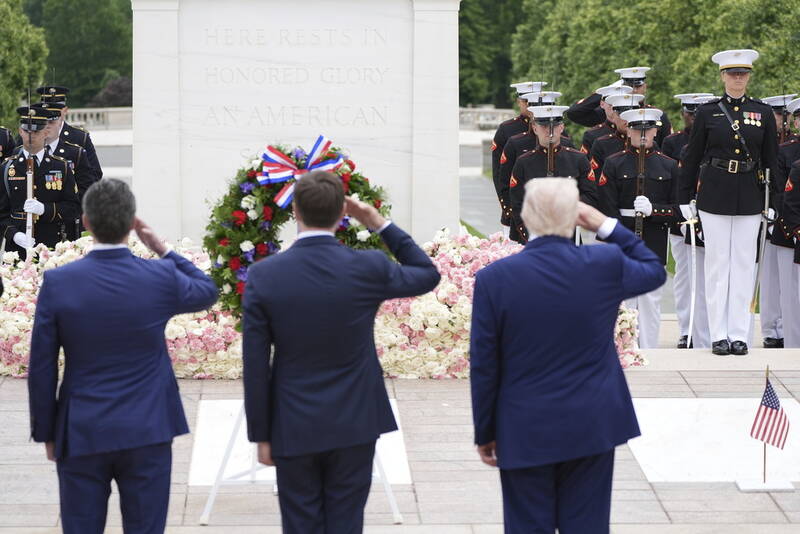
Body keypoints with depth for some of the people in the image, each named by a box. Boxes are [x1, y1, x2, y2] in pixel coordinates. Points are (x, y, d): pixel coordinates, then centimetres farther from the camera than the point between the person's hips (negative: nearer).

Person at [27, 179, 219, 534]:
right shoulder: (162, 278, -8)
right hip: (147, 434, 0)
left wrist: (46, 433, 7)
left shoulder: (58, 283, -9)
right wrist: (163, 251, 16)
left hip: (81, 436, 0)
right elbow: (207, 292, 17)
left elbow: (41, 369, -4)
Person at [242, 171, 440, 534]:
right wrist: (381, 226, 9)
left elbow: (255, 366, -7)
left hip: (294, 429, 0)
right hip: (353, 426, 0)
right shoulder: (369, 268, -10)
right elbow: (428, 275, 12)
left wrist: (261, 435, 2)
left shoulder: (262, 275, -10)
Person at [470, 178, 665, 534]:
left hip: (524, 434, -1)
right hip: (592, 428, 2)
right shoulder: (606, 265, -8)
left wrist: (484, 433, 5)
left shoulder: (493, 278, -12)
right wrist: (608, 226, 14)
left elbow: (483, 367, -6)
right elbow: (654, 271, 15)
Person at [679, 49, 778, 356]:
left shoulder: (763, 113, 6)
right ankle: (719, 335, 5)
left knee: (744, 264, 3)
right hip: (714, 195, -1)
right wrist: (685, 199, 2)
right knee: (717, 263, 1)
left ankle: (739, 334, 8)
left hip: (750, 196, 1)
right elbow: (692, 157, 5)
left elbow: (771, 160, 8)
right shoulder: (707, 112, 2)